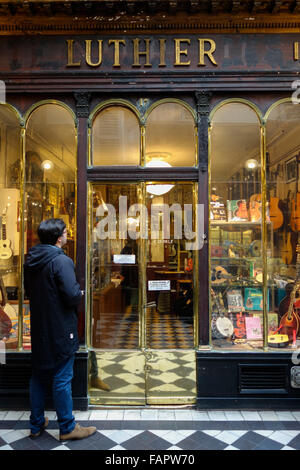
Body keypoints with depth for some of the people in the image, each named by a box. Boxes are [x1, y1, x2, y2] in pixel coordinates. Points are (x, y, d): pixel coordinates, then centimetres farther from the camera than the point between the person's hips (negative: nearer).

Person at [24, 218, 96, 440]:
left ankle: (36, 424, 32)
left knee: (39, 376, 18)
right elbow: (72, 296, -24)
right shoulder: (61, 261, -20)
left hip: (39, 328, 8)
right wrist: (80, 293, -4)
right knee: (62, 379, 4)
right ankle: (67, 427, 18)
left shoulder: (31, 261, 6)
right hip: (60, 329, -8)